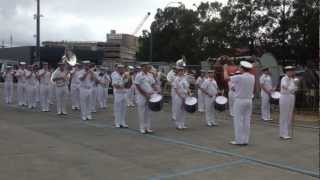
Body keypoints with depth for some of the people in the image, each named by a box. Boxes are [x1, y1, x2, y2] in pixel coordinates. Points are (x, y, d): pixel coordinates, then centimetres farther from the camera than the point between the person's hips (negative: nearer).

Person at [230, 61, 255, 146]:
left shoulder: (239, 77, -15)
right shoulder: (252, 77, 4)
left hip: (240, 100, -6)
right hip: (249, 100, 6)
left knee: (238, 120, 0)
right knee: (247, 120, 8)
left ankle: (238, 140, 2)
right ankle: (245, 140, 13)